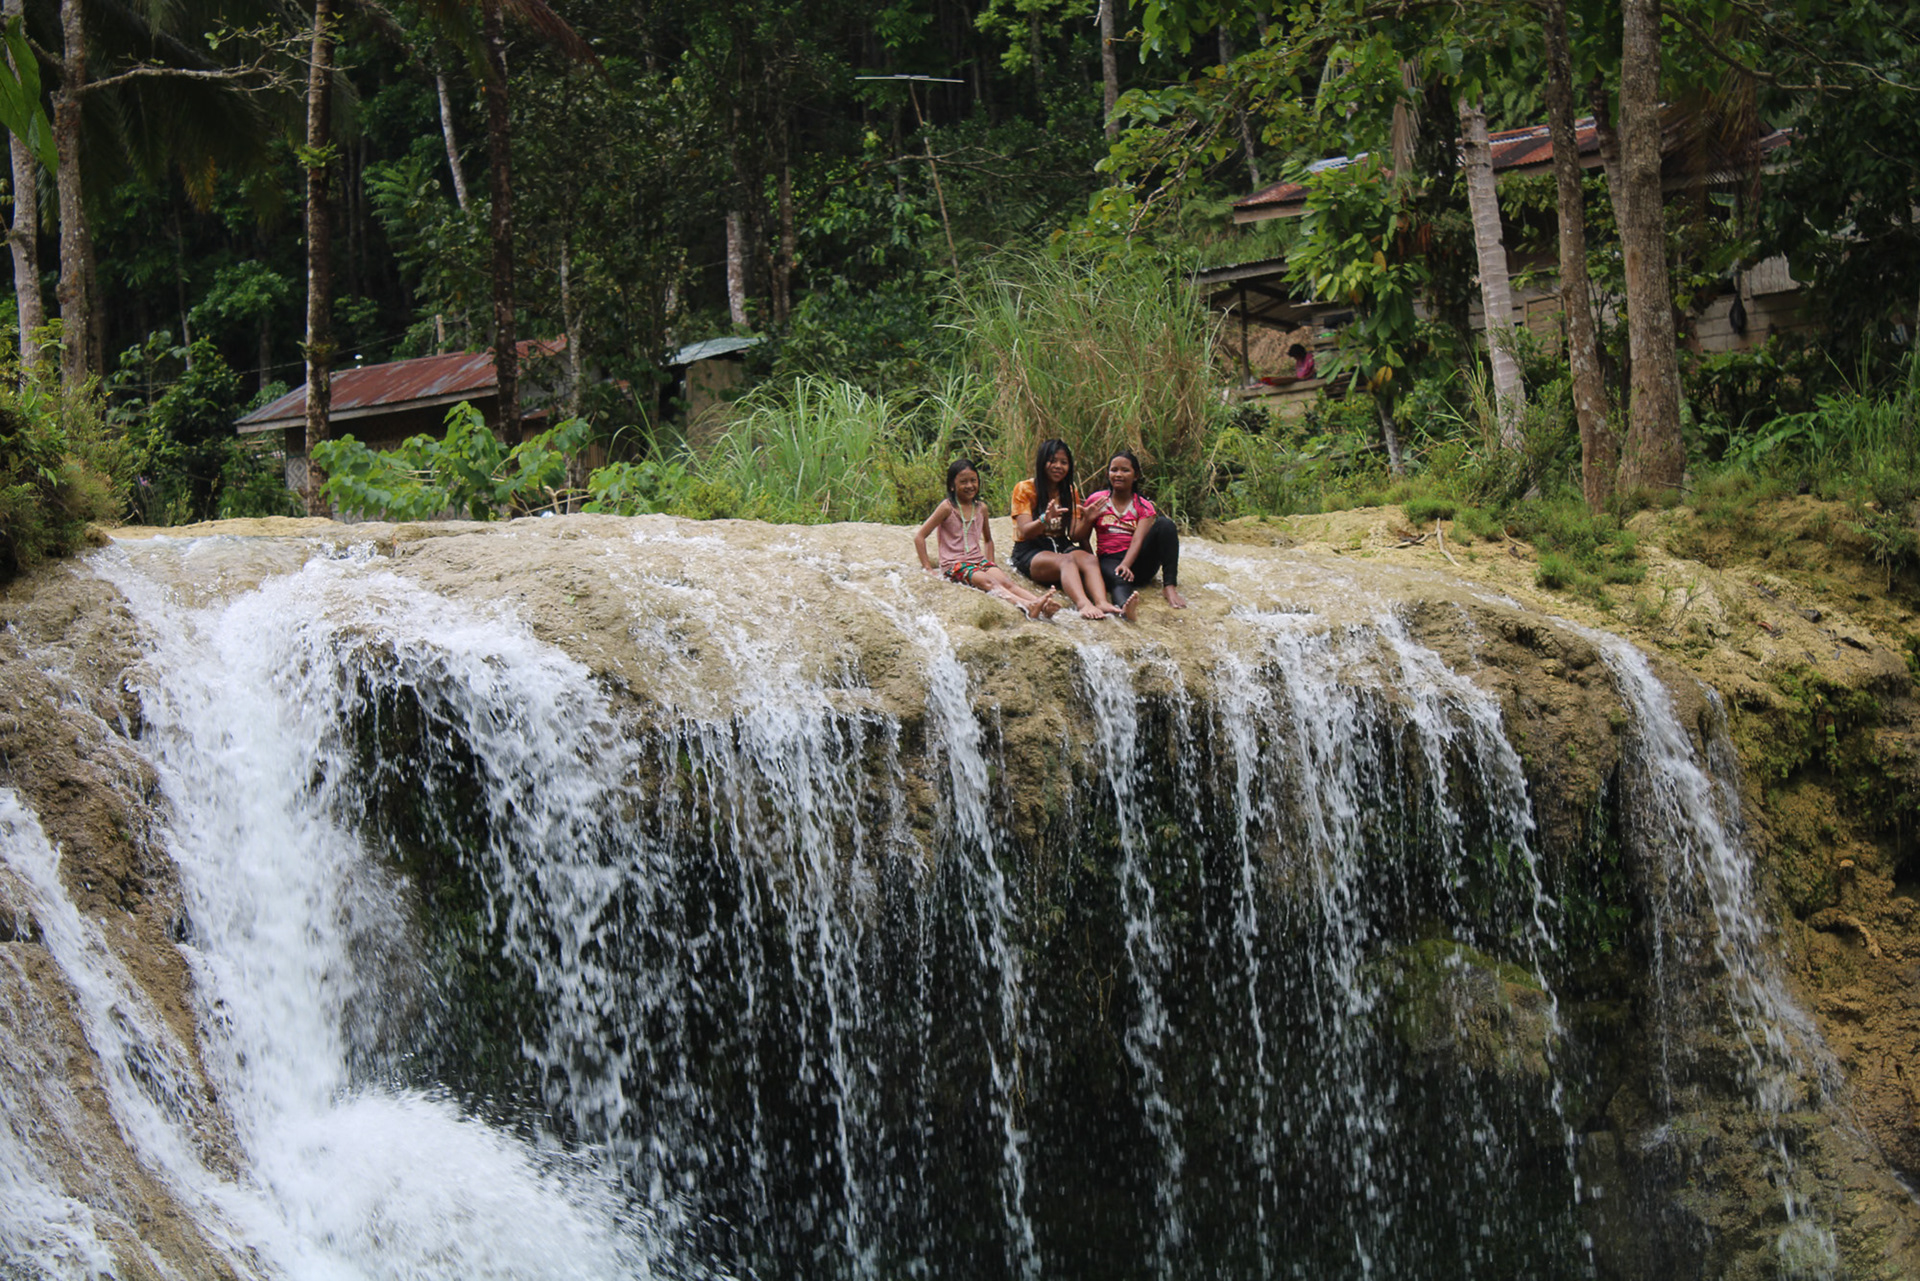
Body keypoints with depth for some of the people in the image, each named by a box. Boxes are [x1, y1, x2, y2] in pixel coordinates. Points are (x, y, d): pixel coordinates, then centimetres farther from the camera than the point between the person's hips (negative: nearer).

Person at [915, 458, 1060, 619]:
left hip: (979, 561, 6)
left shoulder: (981, 509, 13)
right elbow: (919, 536, -5)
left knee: (1006, 581, -25)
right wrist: (928, 568, -9)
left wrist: (990, 563, 15)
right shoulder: (948, 507, -4)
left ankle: (1042, 605, -49)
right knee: (988, 582, -33)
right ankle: (1027, 607, -58)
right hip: (955, 564, -6)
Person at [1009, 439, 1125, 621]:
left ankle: (1102, 602, -58)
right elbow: (1025, 532, -11)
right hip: (1030, 551, -5)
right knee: (1066, 560, -38)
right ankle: (1083, 604, -65)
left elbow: (1074, 535, 7)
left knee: (1089, 559, -31)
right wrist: (1045, 519, -31)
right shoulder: (1024, 489, 1)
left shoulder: (1071, 493, 16)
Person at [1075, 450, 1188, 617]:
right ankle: (1125, 605, -78)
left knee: (1164, 524, -21)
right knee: (1119, 580, -40)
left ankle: (1169, 586, -33)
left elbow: (1138, 540, -12)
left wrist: (1126, 564, -31)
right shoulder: (1096, 501, 9)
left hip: (1136, 559, 2)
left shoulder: (1144, 507, 6)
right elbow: (1078, 537, 7)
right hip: (1109, 560, -2)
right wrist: (1087, 520, -14)